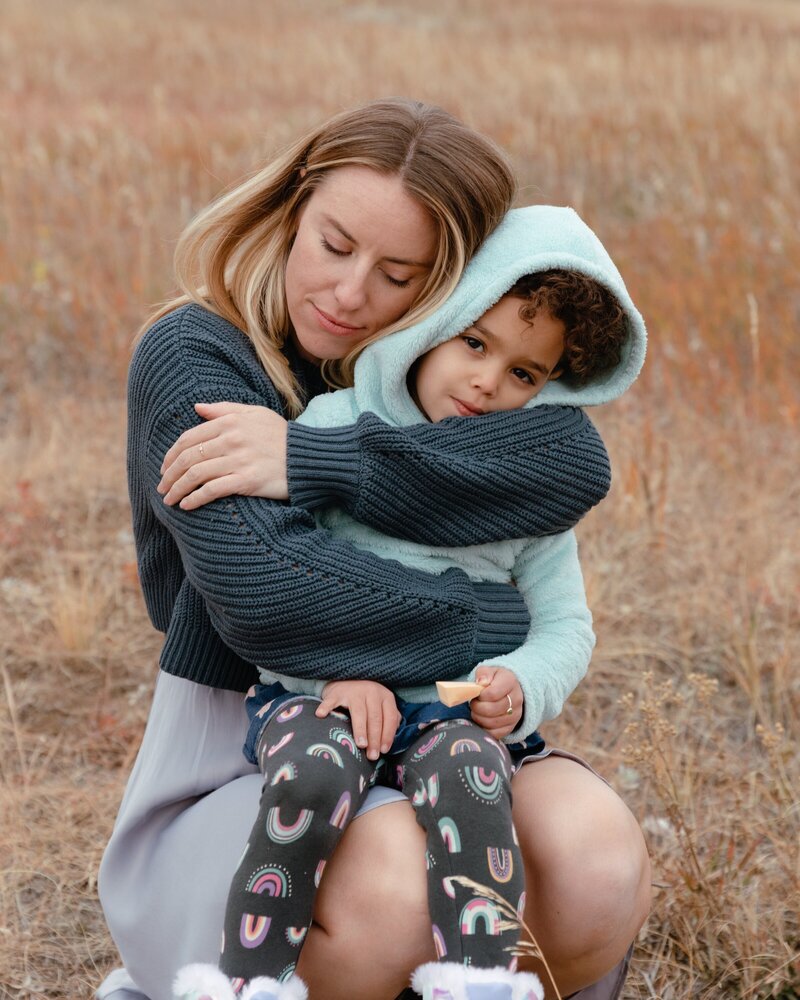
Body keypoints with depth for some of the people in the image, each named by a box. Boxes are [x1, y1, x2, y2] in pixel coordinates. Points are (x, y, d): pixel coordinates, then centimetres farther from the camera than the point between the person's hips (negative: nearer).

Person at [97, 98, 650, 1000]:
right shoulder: (191, 356, -9)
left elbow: (574, 464, -20)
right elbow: (260, 592, -25)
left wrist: (319, 460, -25)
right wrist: (496, 625, -18)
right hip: (227, 771, -3)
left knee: (599, 850, -27)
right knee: (391, 881, -35)